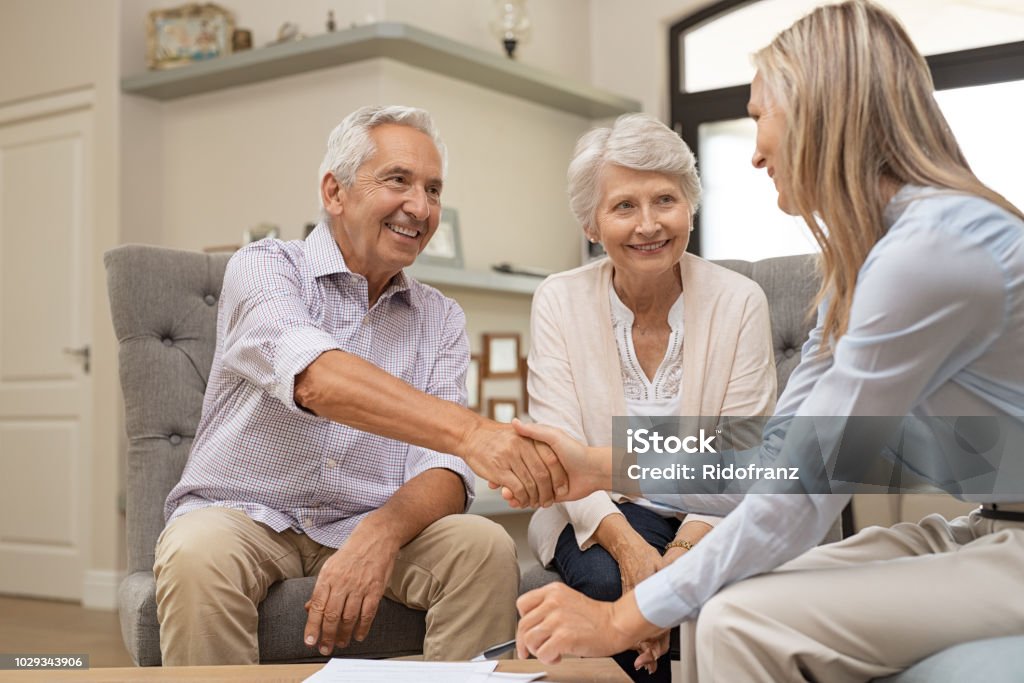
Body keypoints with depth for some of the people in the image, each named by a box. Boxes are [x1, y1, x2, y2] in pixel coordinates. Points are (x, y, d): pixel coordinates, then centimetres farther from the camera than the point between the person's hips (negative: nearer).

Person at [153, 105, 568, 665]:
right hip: (245, 514, -3)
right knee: (198, 556, -35)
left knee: (485, 547, -24)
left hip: (371, 524, 3)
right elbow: (314, 378, -29)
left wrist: (379, 535, -30)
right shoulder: (264, 267, -7)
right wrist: (469, 432, -44)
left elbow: (442, 470, -6)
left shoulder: (442, 320, 6)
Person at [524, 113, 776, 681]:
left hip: (708, 514, 0)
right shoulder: (559, 301, -3)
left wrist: (690, 546, -27)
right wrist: (626, 542, -28)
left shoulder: (740, 302, -5)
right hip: (602, 512, 0)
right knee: (610, 580, -32)